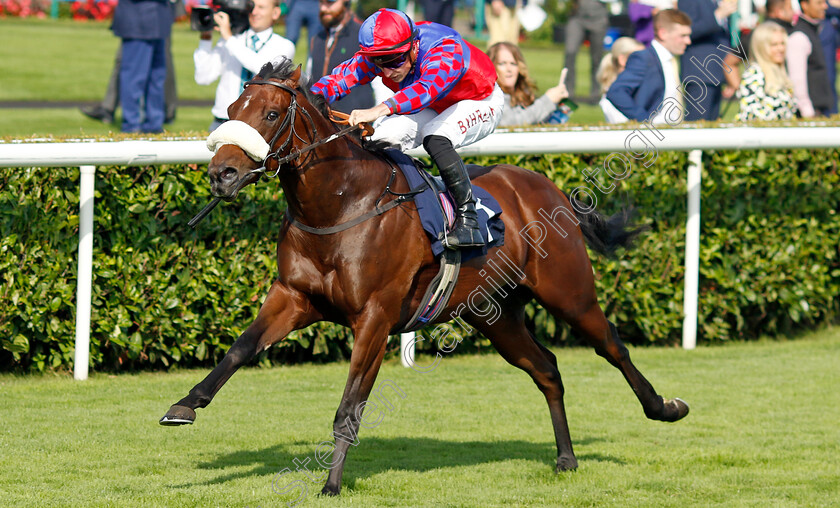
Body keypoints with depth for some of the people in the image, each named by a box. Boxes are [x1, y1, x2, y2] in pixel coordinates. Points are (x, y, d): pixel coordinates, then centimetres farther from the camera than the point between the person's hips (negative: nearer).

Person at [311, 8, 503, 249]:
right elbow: (343, 75, -28)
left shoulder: (447, 53, -41)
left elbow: (426, 88, -59)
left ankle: (467, 217, -30)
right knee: (381, 141, -14)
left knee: (435, 138, -35)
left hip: (480, 103, -6)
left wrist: (381, 109, -73)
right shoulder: (381, 53, -22)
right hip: (432, 109, 7)